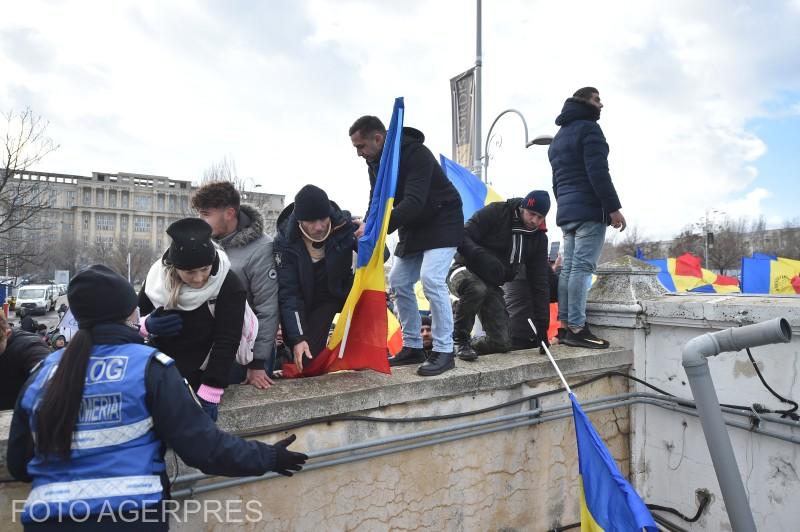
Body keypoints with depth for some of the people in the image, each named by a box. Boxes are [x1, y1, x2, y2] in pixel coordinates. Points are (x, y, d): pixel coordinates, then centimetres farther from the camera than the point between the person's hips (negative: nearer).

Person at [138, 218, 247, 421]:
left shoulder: (229, 285, -21)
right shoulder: (156, 279, -10)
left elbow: (226, 342, -23)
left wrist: (209, 394, -28)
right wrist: (148, 325, -18)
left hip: (203, 378, -3)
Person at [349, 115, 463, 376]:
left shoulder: (416, 154, -26)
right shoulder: (375, 162, 0)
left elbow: (414, 202, -36)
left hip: (442, 222, -8)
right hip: (412, 227, 9)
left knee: (431, 279, -23)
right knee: (398, 282, 6)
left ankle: (444, 351, -12)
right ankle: (412, 347, 16)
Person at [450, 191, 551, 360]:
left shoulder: (539, 238, 2)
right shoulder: (495, 213, -14)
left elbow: (539, 282, 2)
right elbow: (463, 237, -19)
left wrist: (542, 324, -2)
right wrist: (483, 257, -36)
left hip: (492, 285, 5)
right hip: (464, 270, -5)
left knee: (502, 343, -8)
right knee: (477, 288, -42)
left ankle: (469, 347, 24)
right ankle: (459, 340, -18)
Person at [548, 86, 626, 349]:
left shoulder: (558, 137, 25)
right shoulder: (588, 128, -3)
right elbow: (598, 172, -15)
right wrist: (613, 207, -15)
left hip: (566, 211, 9)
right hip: (589, 210, -9)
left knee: (568, 267, 6)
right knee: (582, 267, -12)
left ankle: (565, 325, 5)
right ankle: (576, 328, -14)